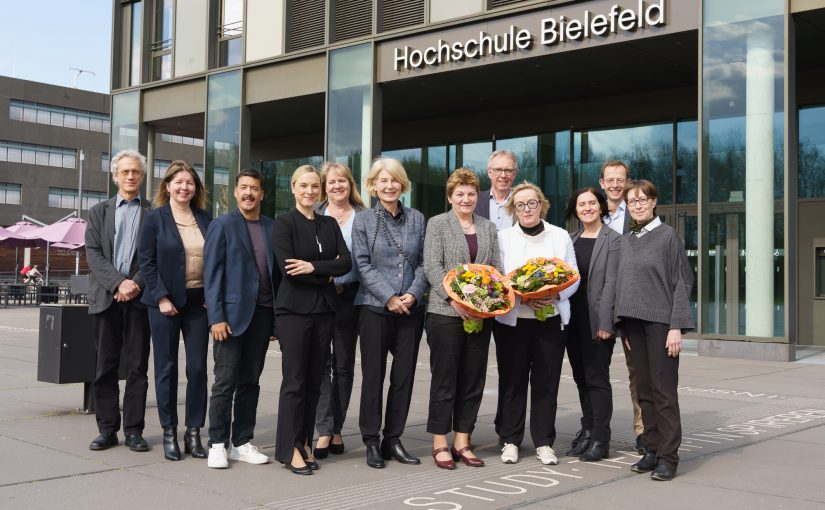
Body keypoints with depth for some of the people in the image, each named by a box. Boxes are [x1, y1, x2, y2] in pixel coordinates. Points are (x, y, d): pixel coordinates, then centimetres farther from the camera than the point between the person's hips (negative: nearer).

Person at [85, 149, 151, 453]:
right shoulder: (99, 212, 13)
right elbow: (93, 253, 2)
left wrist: (136, 284, -14)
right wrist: (118, 283, -13)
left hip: (139, 298, -1)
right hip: (106, 298, 2)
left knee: (137, 367, 1)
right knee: (105, 367, 4)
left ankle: (134, 430, 7)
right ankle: (107, 429, 10)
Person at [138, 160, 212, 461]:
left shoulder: (205, 219, 9)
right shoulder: (155, 218, 0)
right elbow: (146, 261, -4)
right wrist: (162, 297, -12)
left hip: (198, 301, 3)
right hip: (165, 302, -3)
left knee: (198, 368, 2)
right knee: (166, 368, 4)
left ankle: (193, 433, 11)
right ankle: (169, 434, 13)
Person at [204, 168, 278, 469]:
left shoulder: (273, 228, 11)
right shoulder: (222, 226, 0)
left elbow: (277, 273, 12)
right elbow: (212, 274, -4)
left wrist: (277, 319, 7)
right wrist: (216, 317, -12)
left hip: (262, 314, 4)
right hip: (232, 314, -4)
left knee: (250, 381, 9)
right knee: (225, 382, -1)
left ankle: (242, 443, 17)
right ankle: (217, 445, 8)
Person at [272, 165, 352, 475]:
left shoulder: (330, 224, 13)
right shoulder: (284, 223, -1)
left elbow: (346, 263, 0)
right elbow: (288, 268, -14)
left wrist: (313, 267, -13)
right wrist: (327, 273, -6)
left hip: (324, 310, 5)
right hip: (294, 310, -5)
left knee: (314, 381, 7)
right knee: (294, 382, -3)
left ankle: (304, 443, 17)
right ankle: (290, 450, 5)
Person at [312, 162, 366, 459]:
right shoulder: (313, 215, 7)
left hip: (349, 296, 1)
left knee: (344, 364, 7)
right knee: (321, 363, -5)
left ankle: (337, 429, 16)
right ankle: (324, 430, -2)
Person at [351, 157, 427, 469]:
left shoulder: (416, 219, 10)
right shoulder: (363, 220, 2)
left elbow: (423, 262, 7)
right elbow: (363, 265, -4)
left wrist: (413, 294, -9)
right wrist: (389, 298, -13)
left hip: (411, 309, 3)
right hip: (375, 308, -3)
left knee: (405, 375, 5)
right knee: (373, 375, 1)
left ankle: (393, 440, 16)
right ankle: (371, 442, 11)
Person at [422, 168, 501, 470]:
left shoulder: (488, 228, 14)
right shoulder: (437, 224, 1)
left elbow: (497, 267, 12)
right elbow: (432, 267, -8)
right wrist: (454, 299, -19)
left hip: (480, 315, 4)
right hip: (445, 312, -4)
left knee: (473, 380, 7)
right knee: (444, 378, 1)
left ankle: (462, 442, 17)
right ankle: (440, 444, 10)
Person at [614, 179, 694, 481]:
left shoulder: (667, 236, -3)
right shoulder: (626, 241, 13)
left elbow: (681, 282, -6)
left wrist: (676, 326, -13)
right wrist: (619, 323, 9)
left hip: (660, 321, -5)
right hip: (633, 321, 6)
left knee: (664, 390, -4)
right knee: (644, 389, 8)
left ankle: (668, 456, 1)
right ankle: (652, 450, 16)